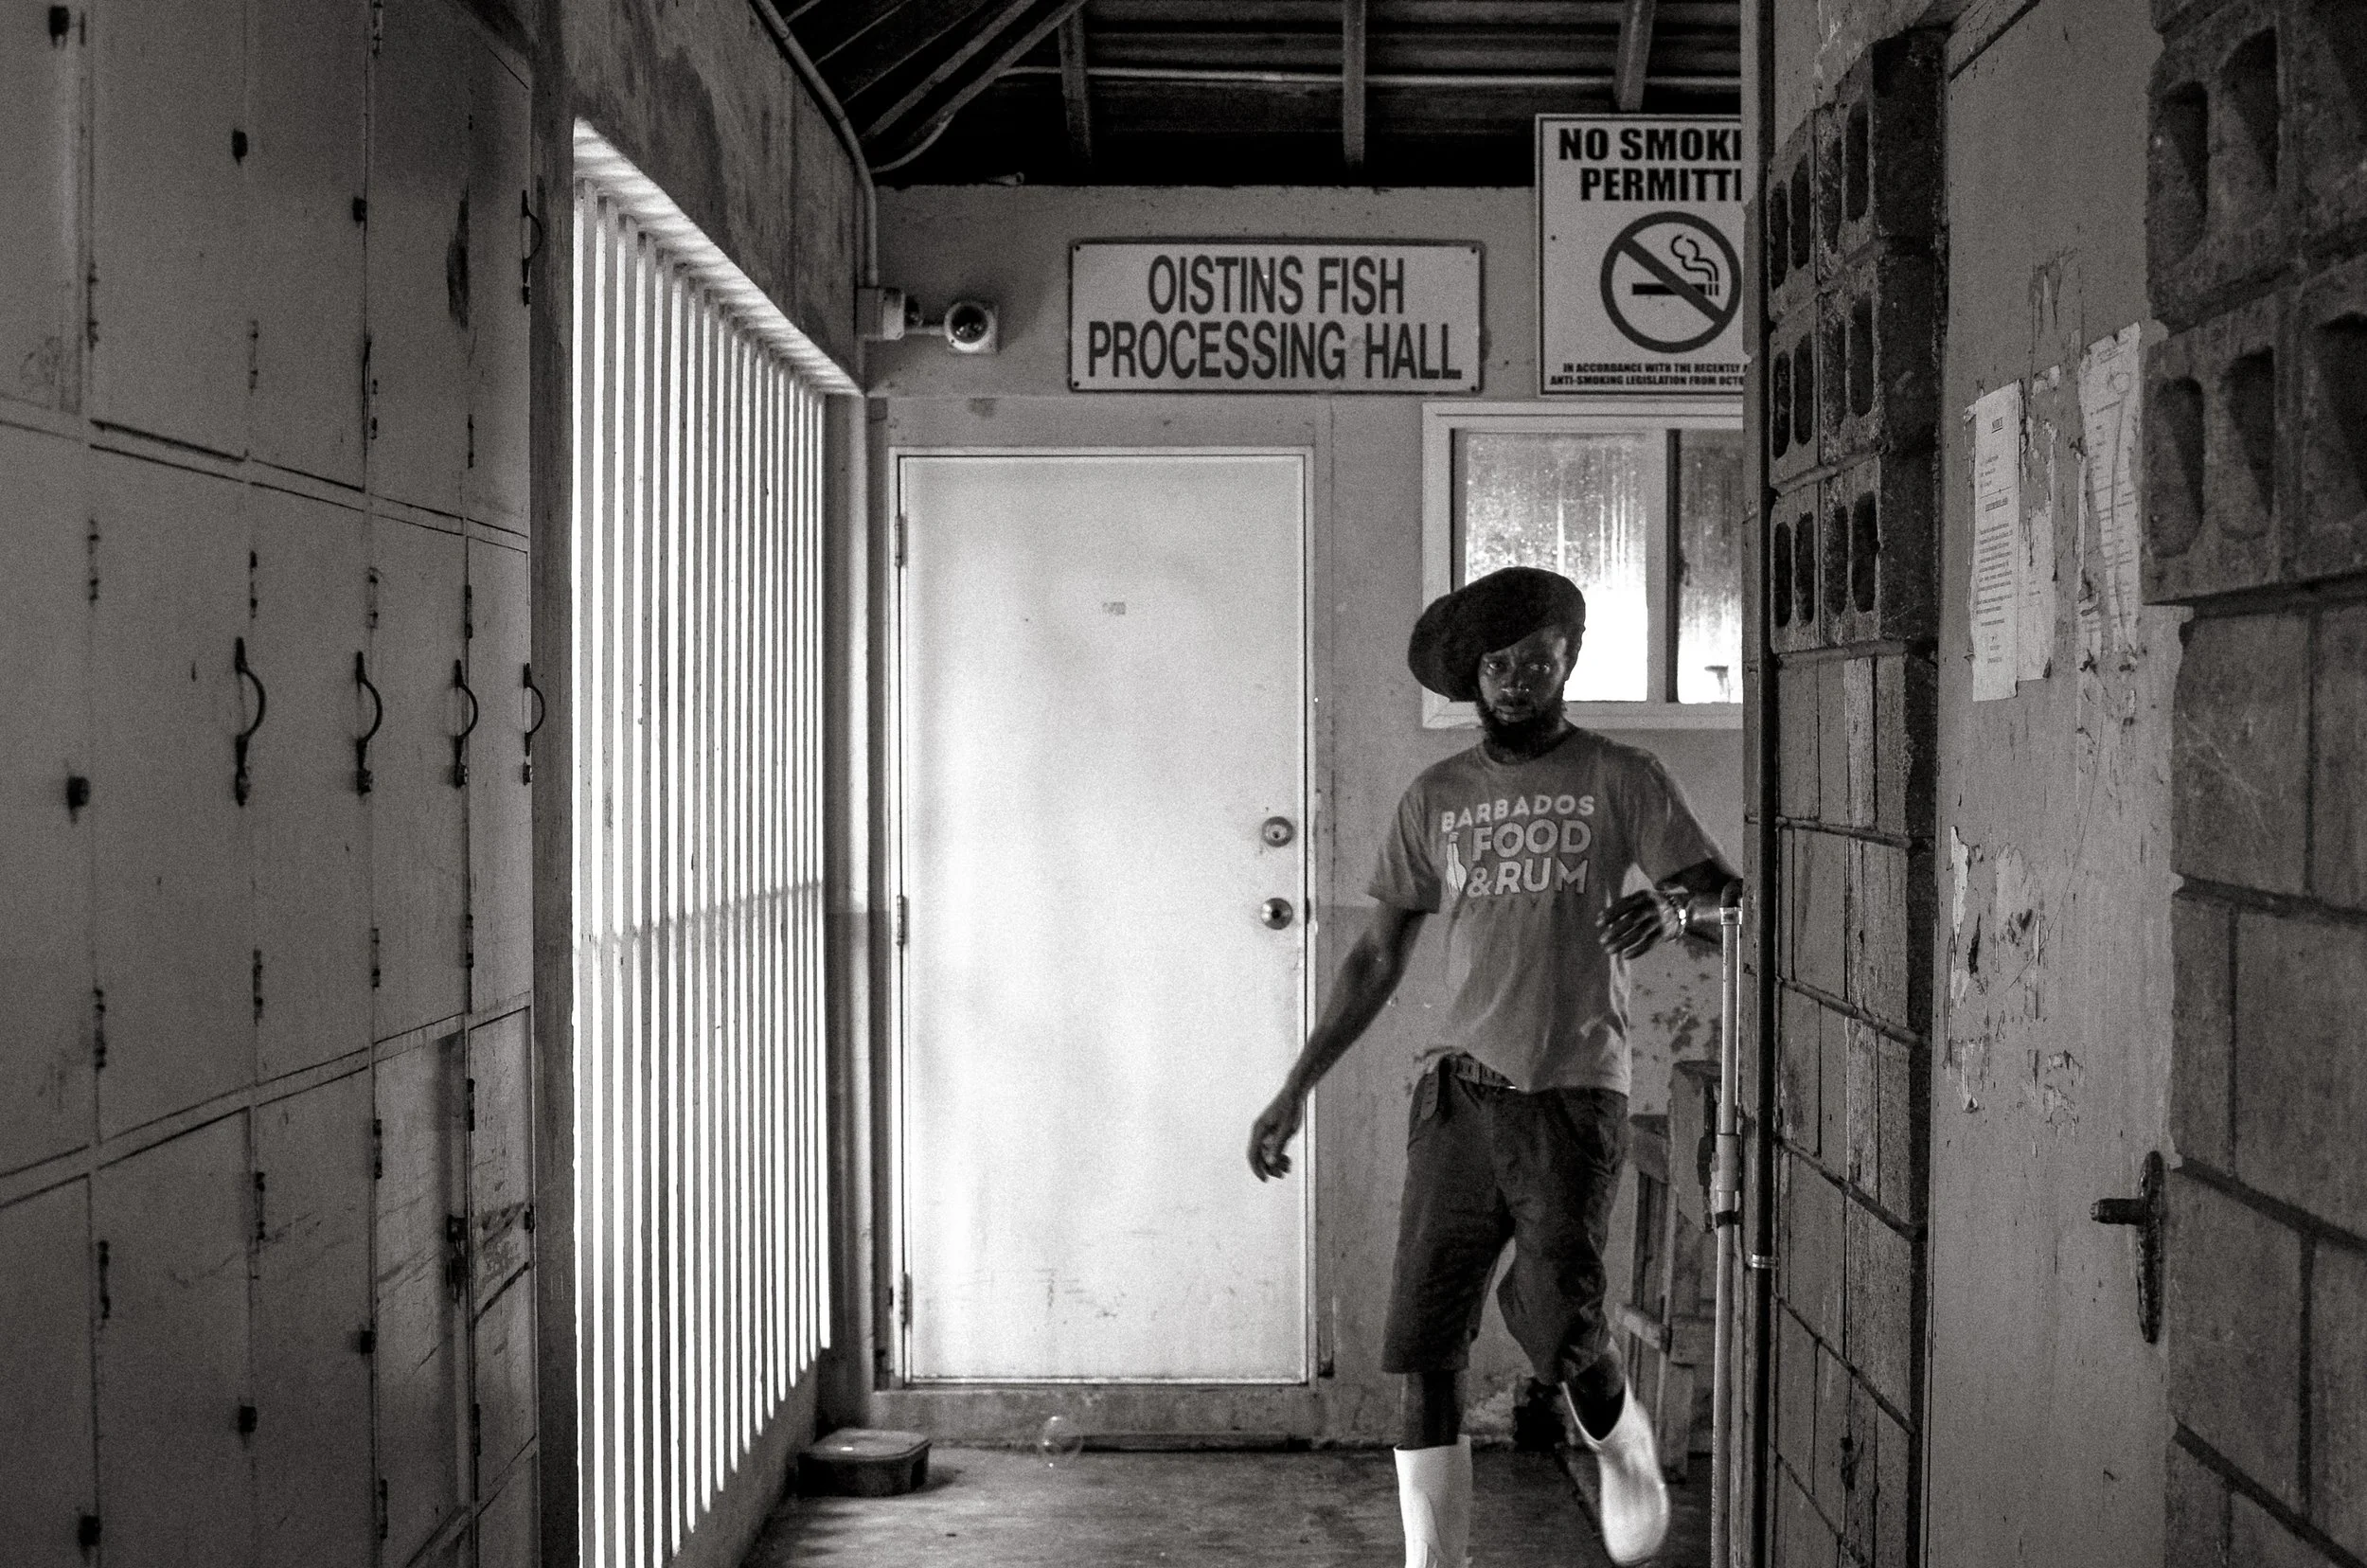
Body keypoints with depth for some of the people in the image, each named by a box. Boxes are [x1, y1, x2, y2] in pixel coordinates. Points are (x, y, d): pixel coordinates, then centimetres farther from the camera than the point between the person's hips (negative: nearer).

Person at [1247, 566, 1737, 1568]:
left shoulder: (1622, 780, 4)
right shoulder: (1435, 799, 12)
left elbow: (1718, 890, -3)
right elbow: (1380, 957, 16)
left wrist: (1675, 908, -28)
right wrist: (1296, 1089, 13)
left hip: (1575, 1094, -3)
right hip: (1461, 1096, 3)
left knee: (1558, 1327, -13)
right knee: (1425, 1351, -2)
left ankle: (1620, 1439, 20)